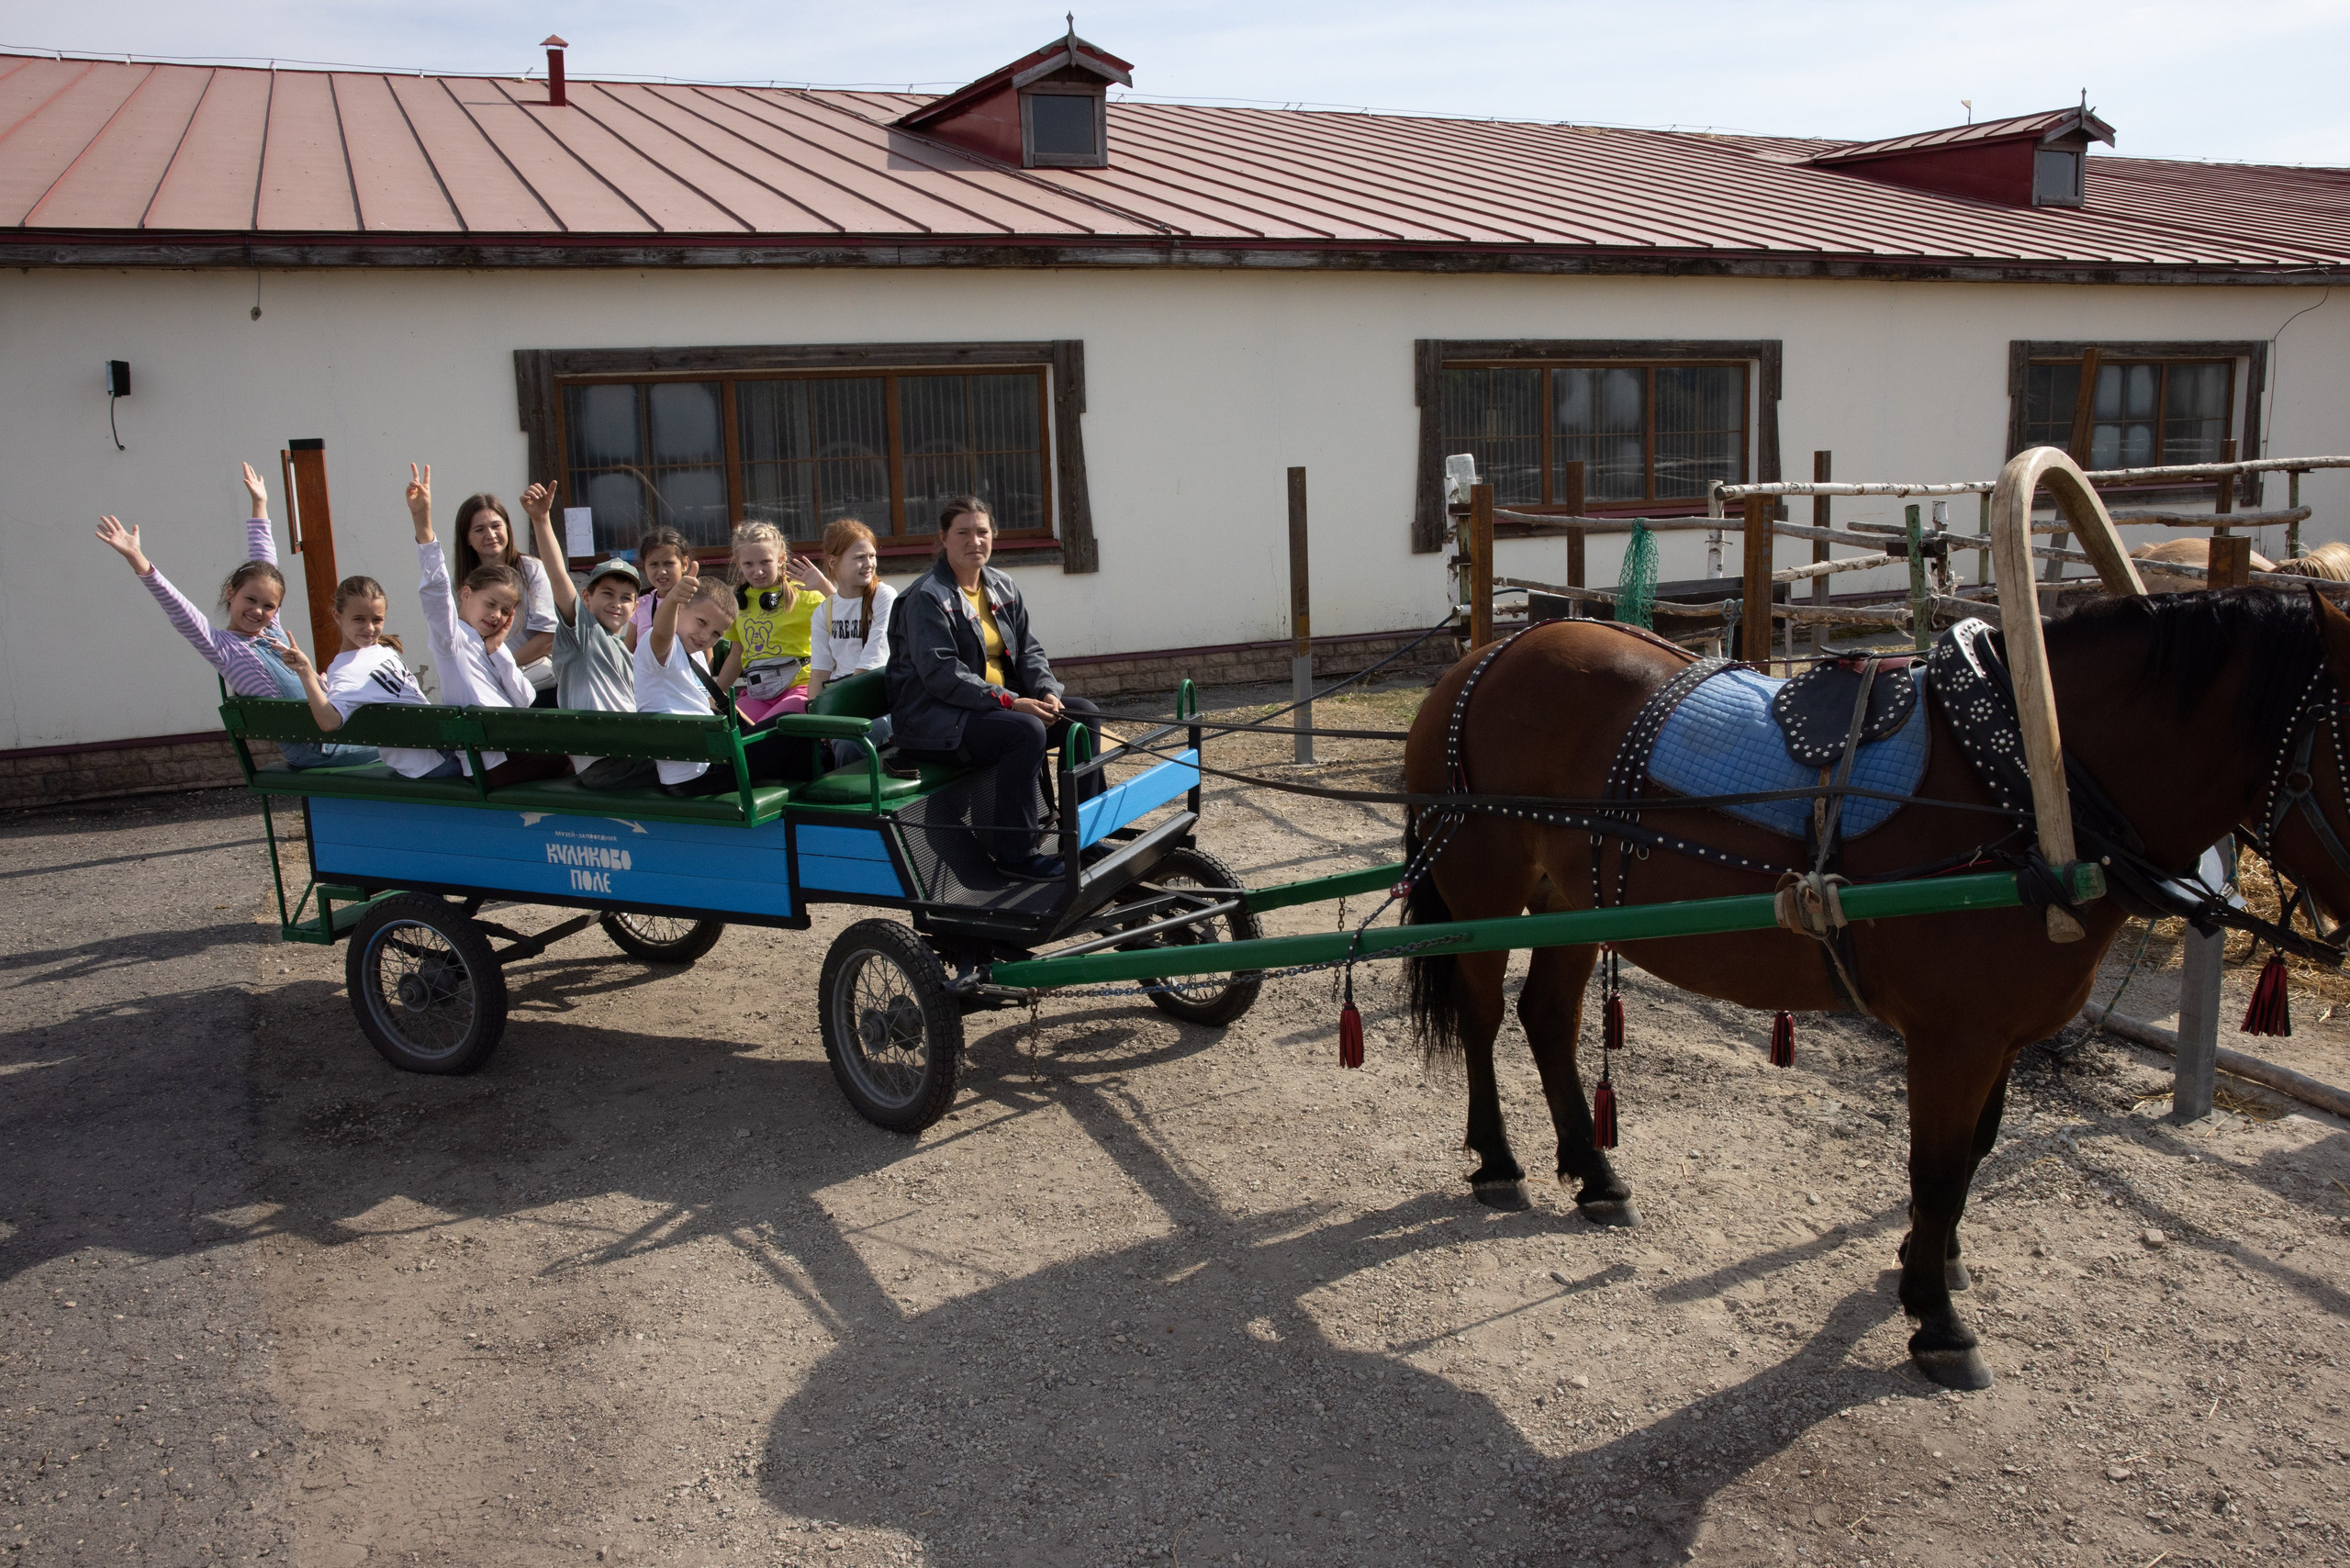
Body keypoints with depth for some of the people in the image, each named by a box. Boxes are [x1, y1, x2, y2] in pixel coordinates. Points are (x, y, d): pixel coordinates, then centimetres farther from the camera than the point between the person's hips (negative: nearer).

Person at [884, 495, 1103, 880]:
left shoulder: (1002, 587, 11)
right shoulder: (926, 598, -13)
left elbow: (1027, 651, 11)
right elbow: (941, 674, -22)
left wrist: (1047, 691, -11)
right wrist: (1010, 702, -29)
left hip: (1003, 701, 8)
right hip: (934, 716, -8)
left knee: (1084, 715, -3)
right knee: (1027, 730, -32)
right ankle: (1014, 852, -23)